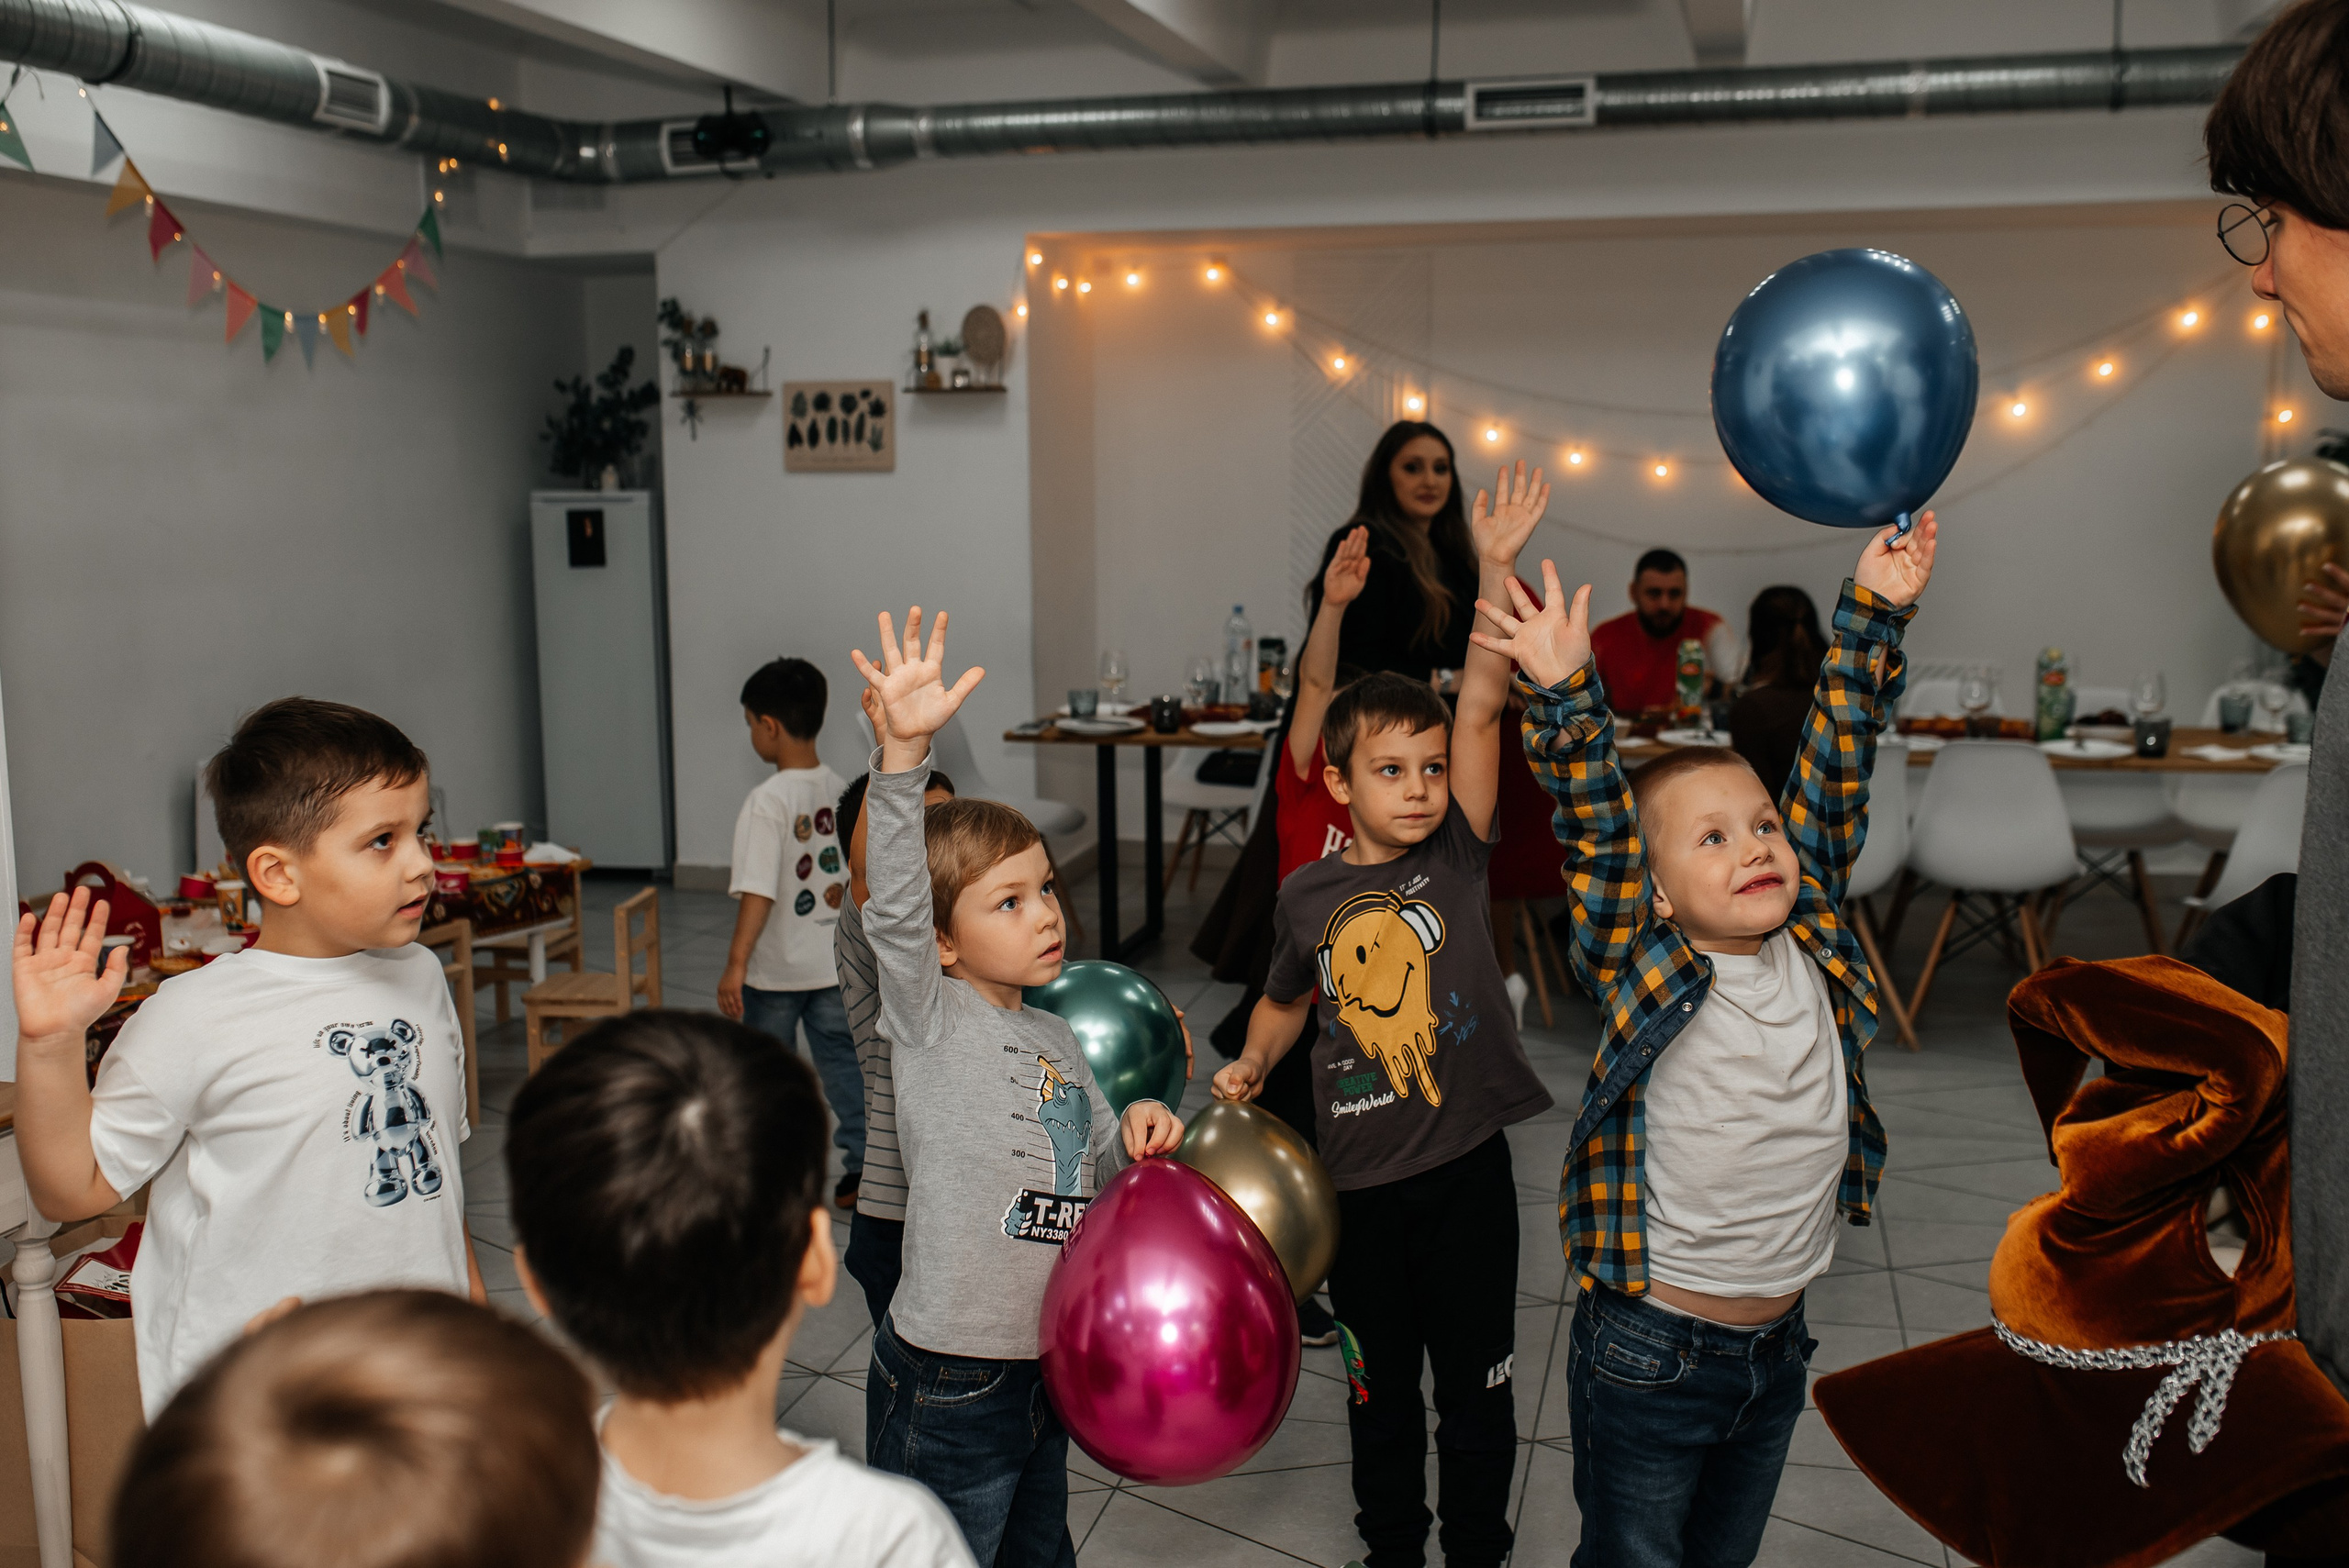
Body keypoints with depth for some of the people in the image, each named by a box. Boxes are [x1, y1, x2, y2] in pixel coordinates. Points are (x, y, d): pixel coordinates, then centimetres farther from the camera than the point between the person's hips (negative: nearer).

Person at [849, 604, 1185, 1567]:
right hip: (948, 1388, -7)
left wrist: (1137, 1129, -4)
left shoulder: (1057, 1041, 9)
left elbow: (1097, 1168, 20)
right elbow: (894, 904, -29)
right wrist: (904, 749, -42)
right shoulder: (932, 1019, -12)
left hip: (1044, 1371, 7)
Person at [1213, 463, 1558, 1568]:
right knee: (1380, 1387, 17)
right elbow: (1287, 997, 19)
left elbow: (1480, 705, -17)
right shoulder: (1309, 893, -1)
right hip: (1361, 1181, 1)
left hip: (1467, 1166, -1)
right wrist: (1253, 1065, 0)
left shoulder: (1456, 855, -5)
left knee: (1477, 1384, 12)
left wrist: (1495, 568, -26)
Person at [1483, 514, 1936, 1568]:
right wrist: (1565, 691, -38)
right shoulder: (1645, 975, -15)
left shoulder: (1813, 945, -4)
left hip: (1778, 1349, 5)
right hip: (1653, 1355, -5)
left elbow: (1834, 773, -6)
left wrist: (1874, 613, -7)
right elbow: (1593, 831, -26)